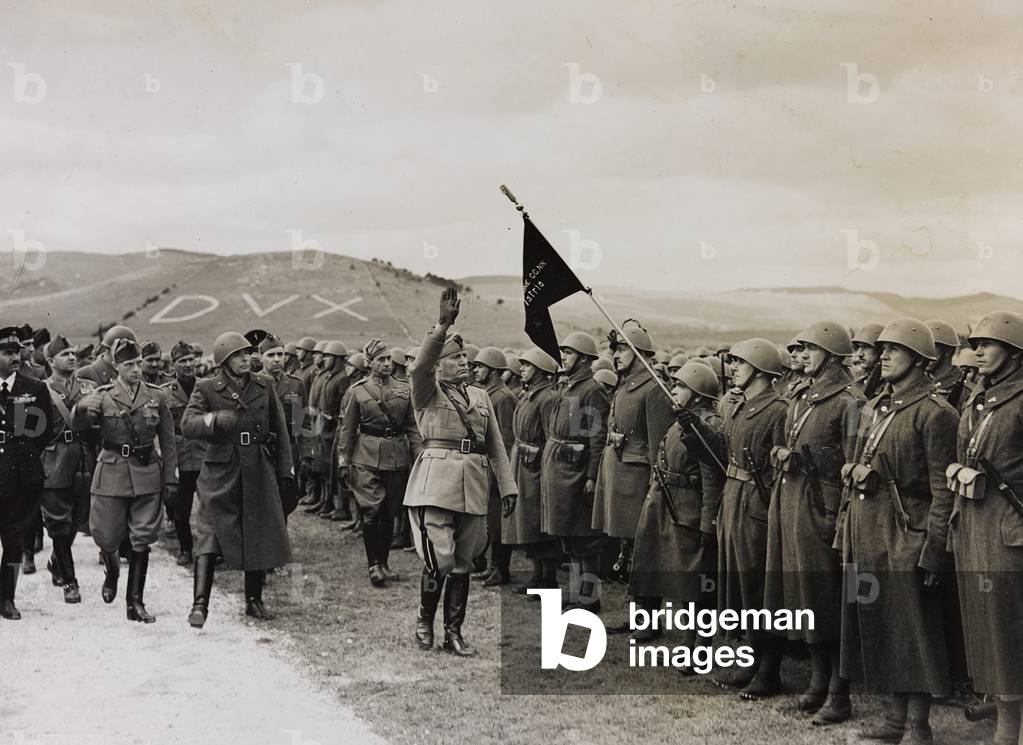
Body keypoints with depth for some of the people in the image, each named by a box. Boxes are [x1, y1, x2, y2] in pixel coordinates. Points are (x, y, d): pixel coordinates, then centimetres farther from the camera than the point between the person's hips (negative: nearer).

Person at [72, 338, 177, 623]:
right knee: (107, 537, 5)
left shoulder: (157, 395, 3)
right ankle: (112, 571, 40)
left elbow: (168, 440, 7)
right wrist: (82, 409, -40)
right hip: (112, 474, -1)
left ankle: (135, 602, 9)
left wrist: (170, 478, 3)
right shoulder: (103, 396, -2)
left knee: (142, 540, 1)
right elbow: (78, 424, -17)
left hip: (148, 474, 1)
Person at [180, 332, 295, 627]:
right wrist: (212, 419, -32)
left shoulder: (264, 384, 7)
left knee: (260, 538, 8)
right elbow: (187, 424, -12)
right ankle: (199, 605, -11)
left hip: (259, 471, 3)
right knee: (209, 536, -11)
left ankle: (254, 601, 23)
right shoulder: (206, 387, -1)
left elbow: (279, 429, 11)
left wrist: (285, 470, 9)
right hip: (220, 471, -3)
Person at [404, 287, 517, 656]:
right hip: (436, 482, -5)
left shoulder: (480, 396, 18)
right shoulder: (428, 391, 3)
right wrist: (442, 324, -30)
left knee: (462, 562, 8)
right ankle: (424, 619, 14)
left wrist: (507, 486, 10)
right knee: (439, 560, -10)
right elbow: (419, 366, -21)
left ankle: (454, 632, 18)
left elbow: (496, 445, 18)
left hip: (473, 486, 5)